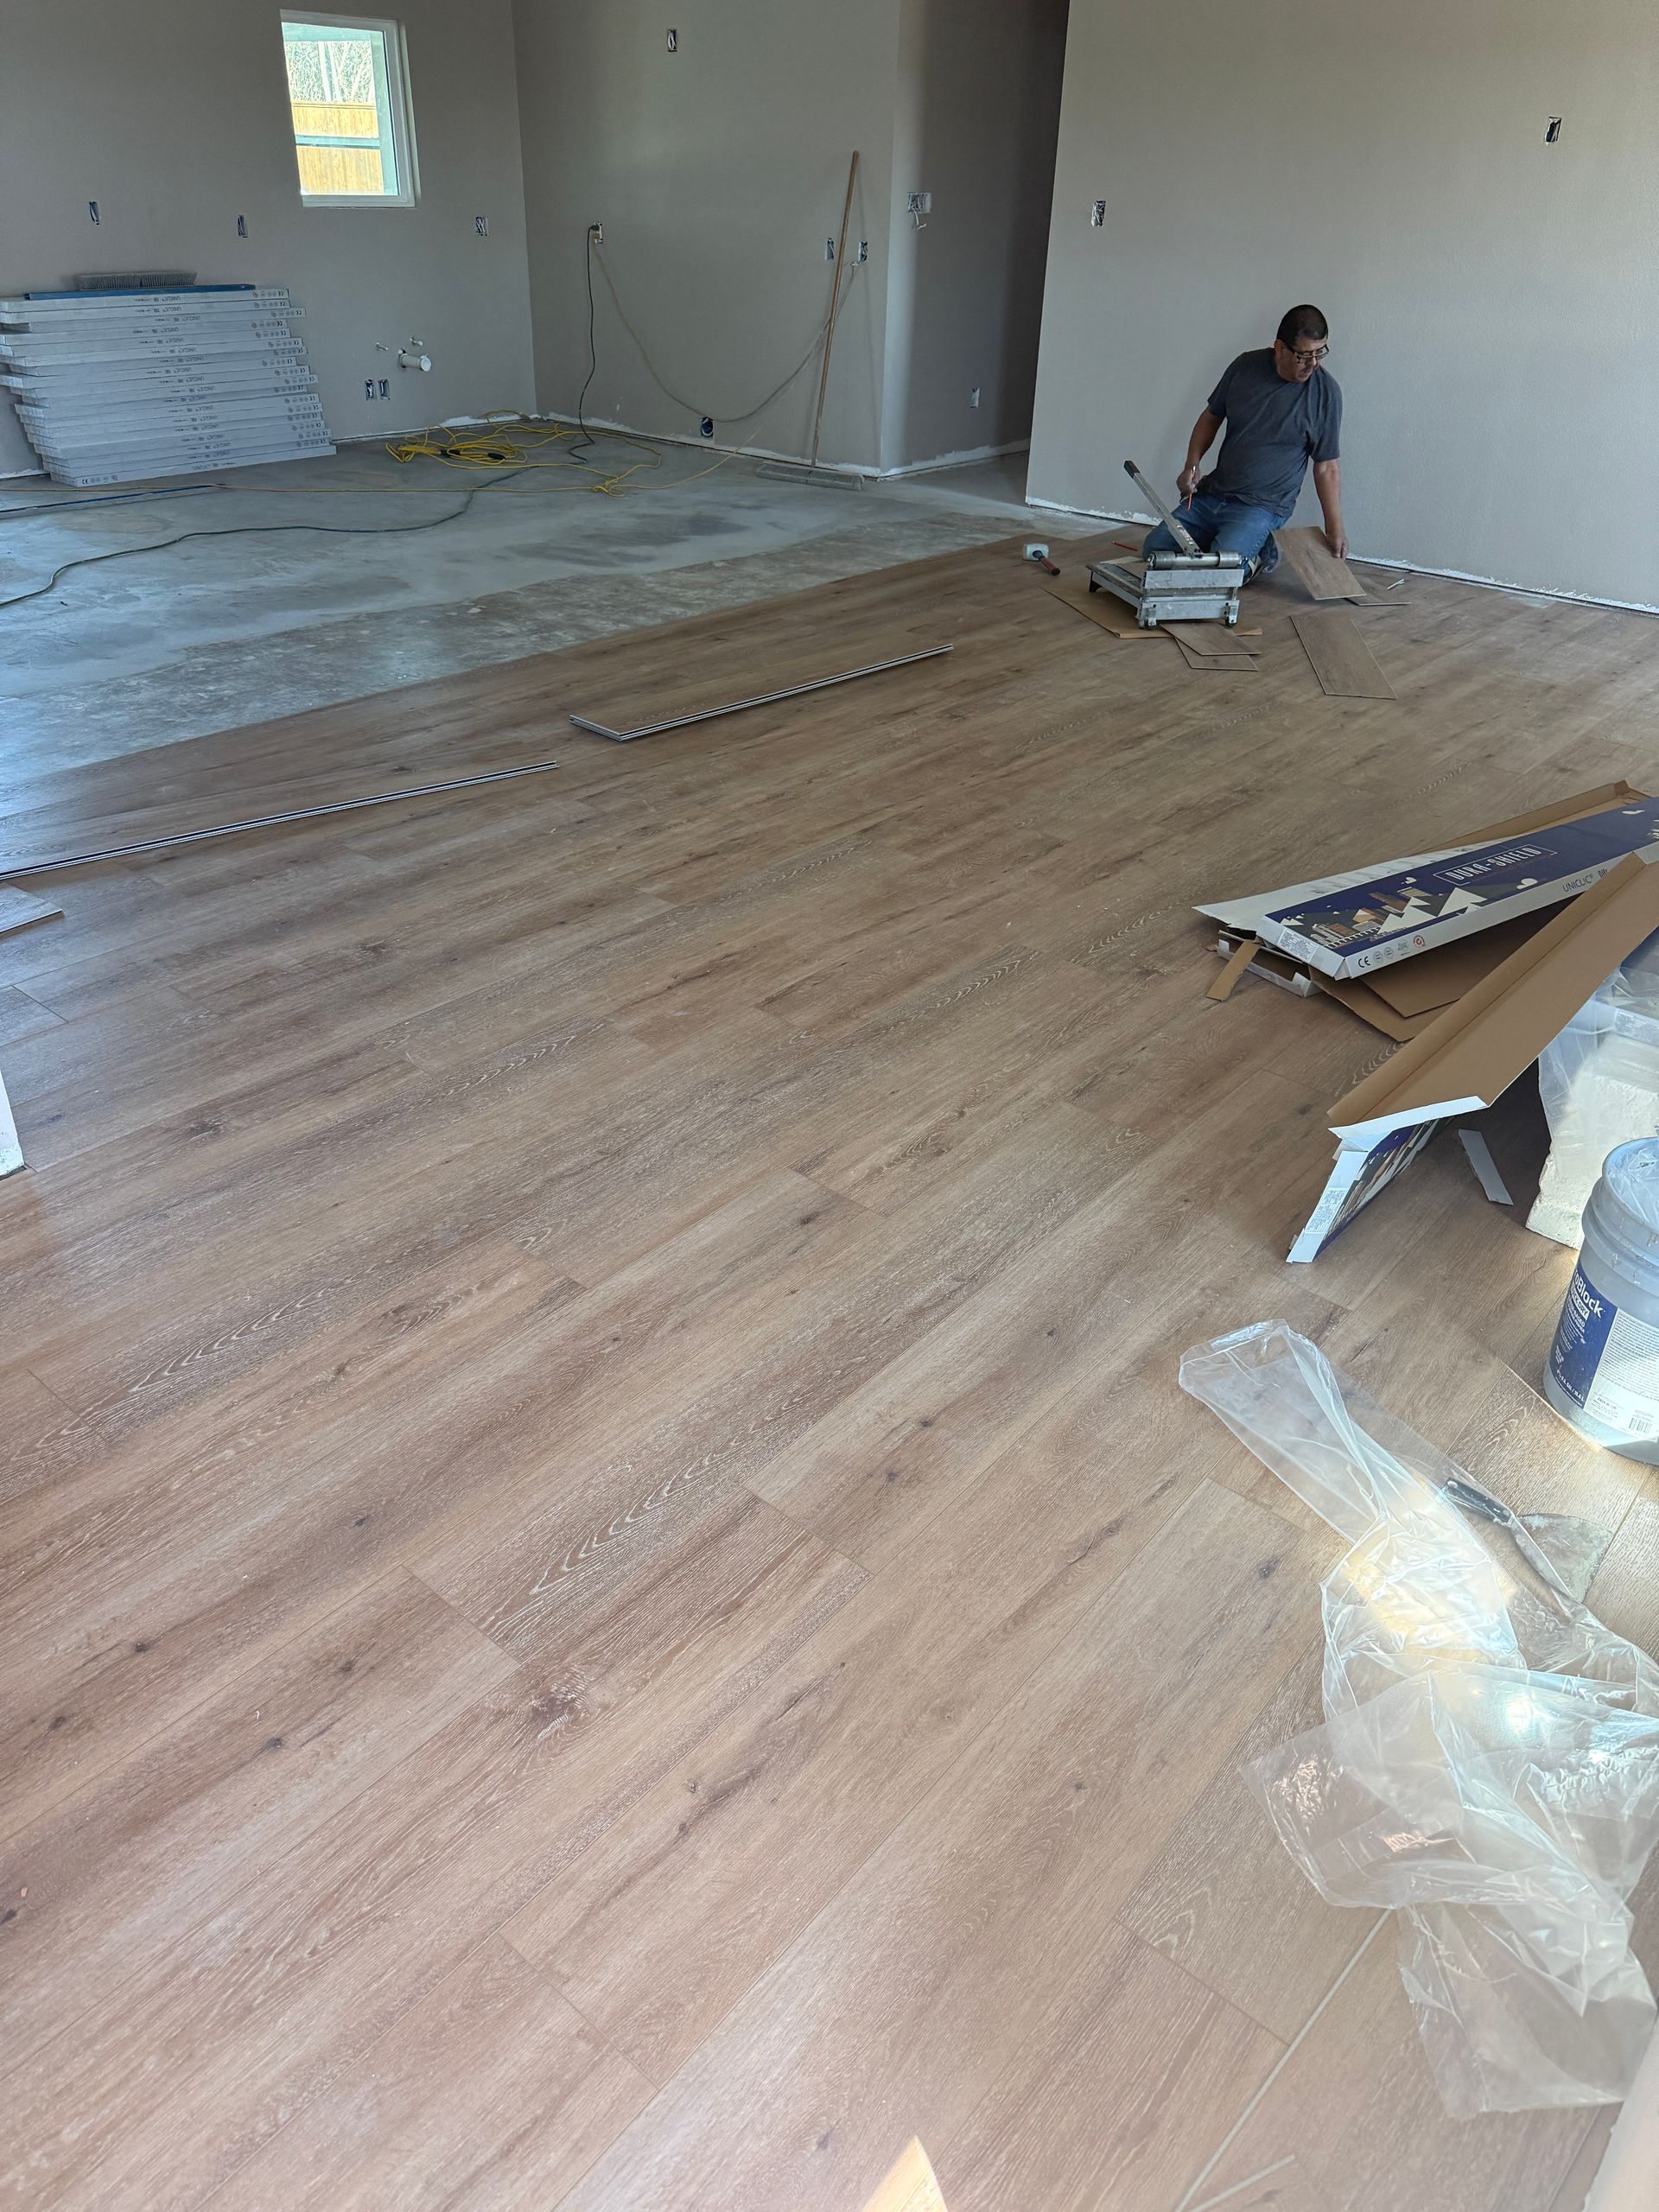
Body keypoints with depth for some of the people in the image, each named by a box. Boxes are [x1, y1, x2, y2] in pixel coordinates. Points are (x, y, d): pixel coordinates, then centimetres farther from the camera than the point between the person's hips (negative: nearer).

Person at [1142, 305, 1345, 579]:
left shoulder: (1325, 392, -9)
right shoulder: (1245, 367, -2)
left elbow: (1327, 467, -3)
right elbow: (1211, 417, 14)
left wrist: (1334, 529, -8)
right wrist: (1191, 466, -1)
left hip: (1262, 507, -5)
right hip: (1211, 493, 5)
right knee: (1154, 548, -2)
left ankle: (1257, 556, 5)